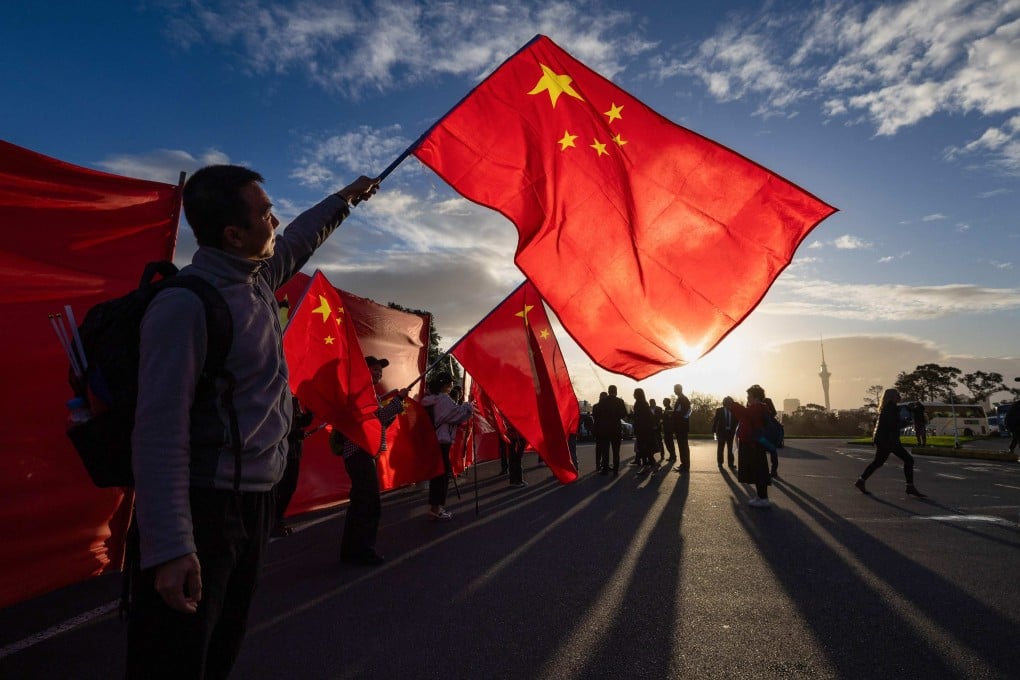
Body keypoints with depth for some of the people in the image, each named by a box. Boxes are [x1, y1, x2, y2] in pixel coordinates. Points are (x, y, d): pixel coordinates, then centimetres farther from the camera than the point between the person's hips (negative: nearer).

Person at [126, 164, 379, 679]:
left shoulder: (257, 278, 6)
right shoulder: (186, 304, -19)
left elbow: (297, 242, 29)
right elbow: (159, 431, -23)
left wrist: (345, 198, 42)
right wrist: (169, 548, -26)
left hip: (255, 500, 9)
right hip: (203, 506, -8)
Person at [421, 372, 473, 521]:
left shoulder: (430, 398, 13)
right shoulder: (444, 399, -13)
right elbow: (458, 414, -15)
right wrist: (469, 406, 1)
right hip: (442, 442, -9)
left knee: (436, 473, 14)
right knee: (443, 474, -1)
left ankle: (434, 507, 20)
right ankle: (436, 509, 3)